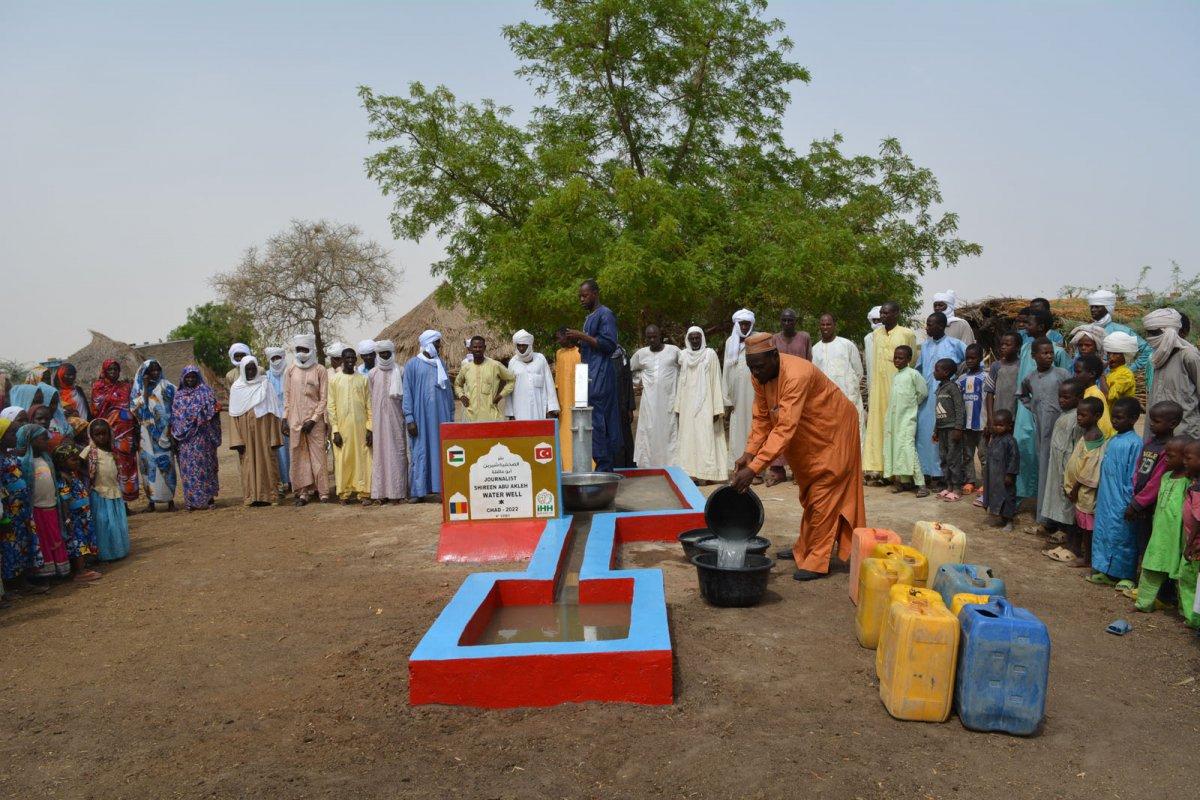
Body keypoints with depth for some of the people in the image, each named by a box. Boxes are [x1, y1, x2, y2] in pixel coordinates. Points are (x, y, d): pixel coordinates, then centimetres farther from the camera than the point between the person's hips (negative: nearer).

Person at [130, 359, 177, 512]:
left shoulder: (167, 387, 4)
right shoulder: (139, 389, 5)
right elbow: (137, 408, -9)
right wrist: (145, 387, -11)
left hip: (164, 432, 0)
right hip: (147, 434, 1)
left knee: (166, 463, -1)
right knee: (149, 464, 0)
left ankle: (170, 500, 4)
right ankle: (151, 500, 6)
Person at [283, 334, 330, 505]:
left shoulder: (319, 370, 0)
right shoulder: (290, 370, 7)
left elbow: (324, 398, -1)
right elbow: (287, 396, 10)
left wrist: (313, 419, -8)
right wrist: (285, 418, 2)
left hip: (315, 420, -2)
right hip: (295, 420, 3)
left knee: (317, 455, -2)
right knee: (298, 456, 2)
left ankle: (322, 491, 3)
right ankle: (304, 491, 9)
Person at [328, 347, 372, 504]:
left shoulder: (363, 379, 6)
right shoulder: (334, 380, 4)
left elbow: (369, 405, 5)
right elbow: (331, 406, 2)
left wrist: (370, 428, -2)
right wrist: (335, 430, -5)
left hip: (360, 427, 1)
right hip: (342, 427, 0)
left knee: (362, 459, 0)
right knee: (343, 460, 2)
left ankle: (364, 493, 4)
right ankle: (345, 494, 10)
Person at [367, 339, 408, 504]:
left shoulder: (400, 372, 4)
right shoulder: (372, 373, 7)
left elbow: (405, 395, 6)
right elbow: (369, 398, 10)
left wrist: (406, 416, -1)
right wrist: (370, 423, 6)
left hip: (396, 418, -1)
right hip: (379, 418, 1)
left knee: (398, 452, 0)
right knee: (380, 452, 0)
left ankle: (398, 491, 4)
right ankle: (381, 492, 2)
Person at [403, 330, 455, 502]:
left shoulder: (440, 364, 11)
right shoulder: (413, 364, -1)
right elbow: (407, 392, -3)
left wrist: (451, 415, 10)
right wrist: (409, 418, -9)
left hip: (440, 415, 4)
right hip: (421, 415, -4)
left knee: (440, 449, 2)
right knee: (420, 451, -1)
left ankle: (438, 488, 7)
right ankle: (417, 491, 6)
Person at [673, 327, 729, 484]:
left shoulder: (710, 354, -3)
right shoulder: (683, 356, 10)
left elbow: (715, 381, -6)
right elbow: (681, 381, 12)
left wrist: (717, 408, -12)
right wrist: (678, 406, 7)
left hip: (705, 403, -4)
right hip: (688, 404, 4)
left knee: (705, 436, -7)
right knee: (688, 437, 3)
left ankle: (705, 473, -6)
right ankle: (691, 473, 7)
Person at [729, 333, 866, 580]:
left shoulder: (796, 375, -37)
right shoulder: (760, 376, -13)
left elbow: (785, 428, -43)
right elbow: (762, 418, -6)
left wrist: (754, 468, -47)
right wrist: (749, 453, -20)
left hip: (832, 431, -8)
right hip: (807, 436, 8)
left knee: (823, 493, -6)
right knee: (809, 492, 18)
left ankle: (817, 561, 0)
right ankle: (806, 548, 31)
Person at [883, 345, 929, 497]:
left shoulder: (913, 374, -6)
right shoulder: (895, 376, 14)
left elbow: (923, 392, -2)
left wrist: (912, 404, 7)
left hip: (907, 418, -7)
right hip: (894, 418, 7)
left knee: (908, 448, -17)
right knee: (896, 449, 7)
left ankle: (921, 484, -16)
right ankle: (904, 482, 15)